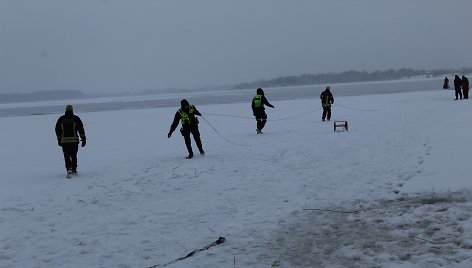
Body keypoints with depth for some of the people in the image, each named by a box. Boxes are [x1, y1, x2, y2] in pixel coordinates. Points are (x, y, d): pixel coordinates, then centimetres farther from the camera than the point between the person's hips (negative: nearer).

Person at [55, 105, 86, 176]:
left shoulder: (61, 119, 6)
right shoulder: (76, 118, 1)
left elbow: (57, 130, 9)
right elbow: (81, 129, -1)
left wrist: (59, 140, 16)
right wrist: (83, 139, 3)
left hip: (64, 141, 0)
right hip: (74, 140, 0)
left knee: (67, 157, 4)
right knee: (73, 156, 11)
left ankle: (69, 169, -12)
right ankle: (74, 170, 11)